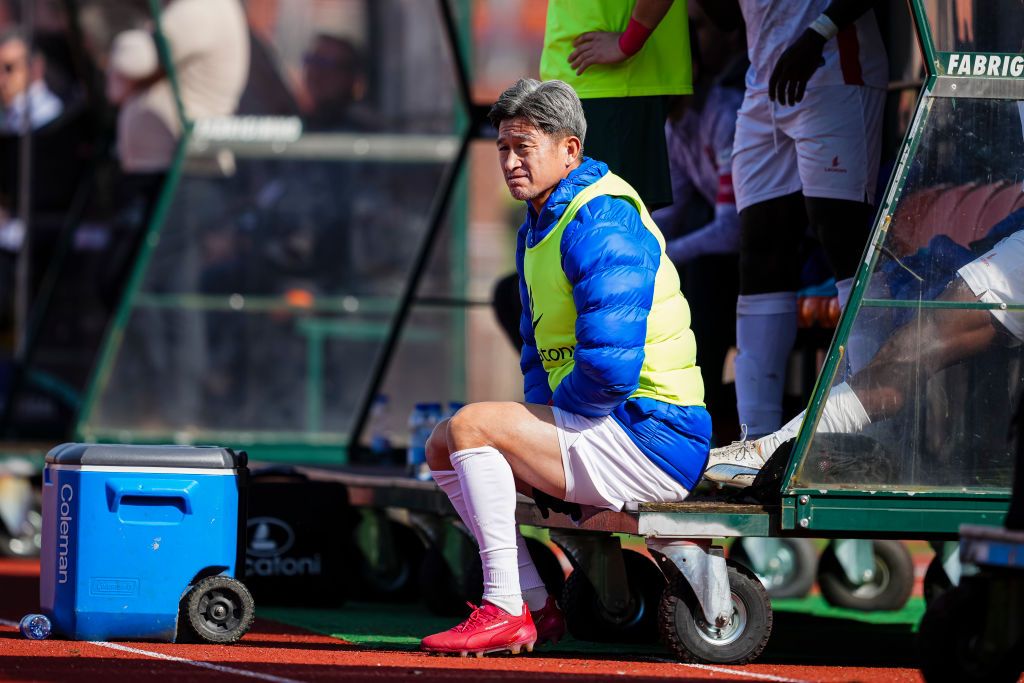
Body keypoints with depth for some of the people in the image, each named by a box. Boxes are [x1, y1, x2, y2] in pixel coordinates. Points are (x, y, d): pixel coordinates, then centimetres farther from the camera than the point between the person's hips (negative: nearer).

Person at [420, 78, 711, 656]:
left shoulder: (601, 225, -18)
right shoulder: (539, 227, 15)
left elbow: (610, 370, -25)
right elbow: (541, 352, 24)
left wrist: (554, 418, -8)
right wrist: (538, 428, 6)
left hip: (651, 438, -11)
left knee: (473, 425, -20)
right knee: (443, 448, 14)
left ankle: (504, 612, -19)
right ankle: (538, 606, 6)